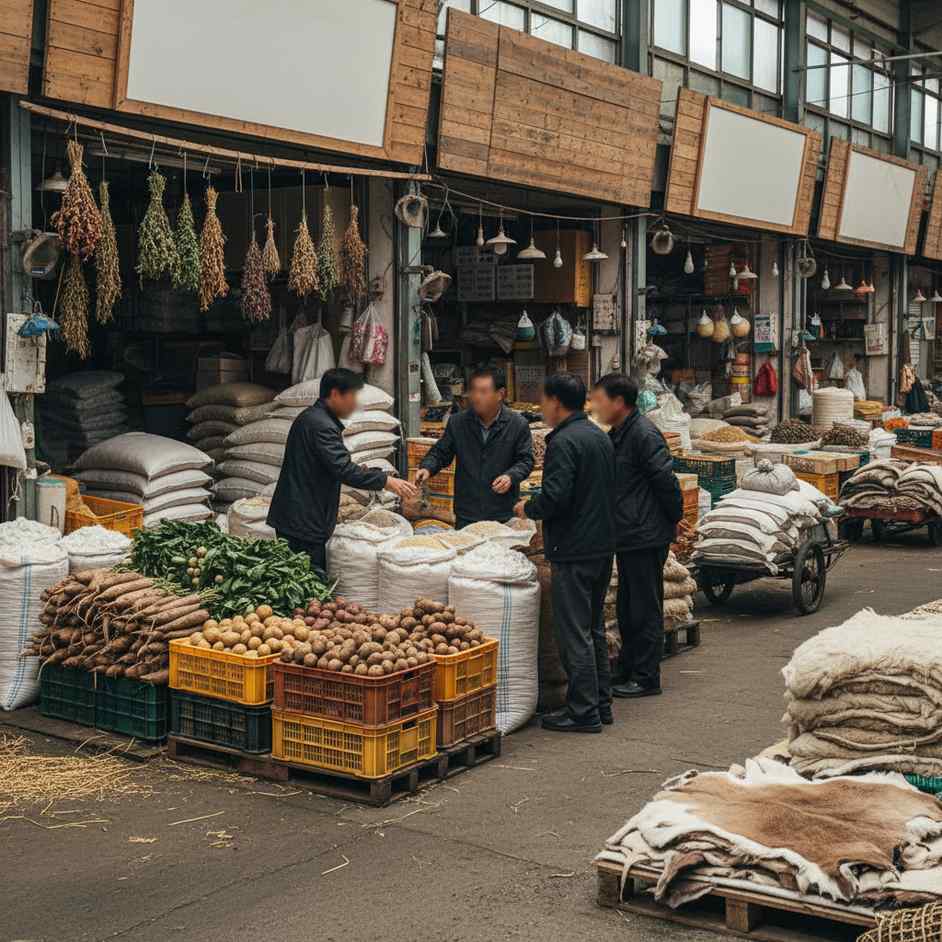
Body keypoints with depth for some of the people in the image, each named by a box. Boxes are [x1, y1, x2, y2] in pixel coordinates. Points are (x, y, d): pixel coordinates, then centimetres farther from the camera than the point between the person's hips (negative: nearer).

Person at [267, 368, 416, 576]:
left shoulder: (309, 417, 16)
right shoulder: (321, 425, -17)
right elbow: (343, 469, -25)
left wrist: (356, 472, 18)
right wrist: (386, 481, -21)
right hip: (304, 524, -10)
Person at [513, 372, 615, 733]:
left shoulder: (564, 442, -17)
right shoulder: (600, 436, 12)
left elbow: (555, 497, -25)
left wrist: (527, 508, -5)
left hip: (573, 551, -9)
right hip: (603, 546, 9)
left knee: (574, 633, -3)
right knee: (593, 628, 18)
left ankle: (583, 711, 1)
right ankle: (601, 703, 24)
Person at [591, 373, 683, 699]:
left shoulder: (644, 434, -17)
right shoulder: (617, 435, 14)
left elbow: (666, 482, -18)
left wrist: (674, 517, -8)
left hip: (646, 538, -10)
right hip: (628, 537, 10)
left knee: (645, 609, -1)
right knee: (627, 608, 17)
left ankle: (646, 678, 7)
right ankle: (628, 669, 28)